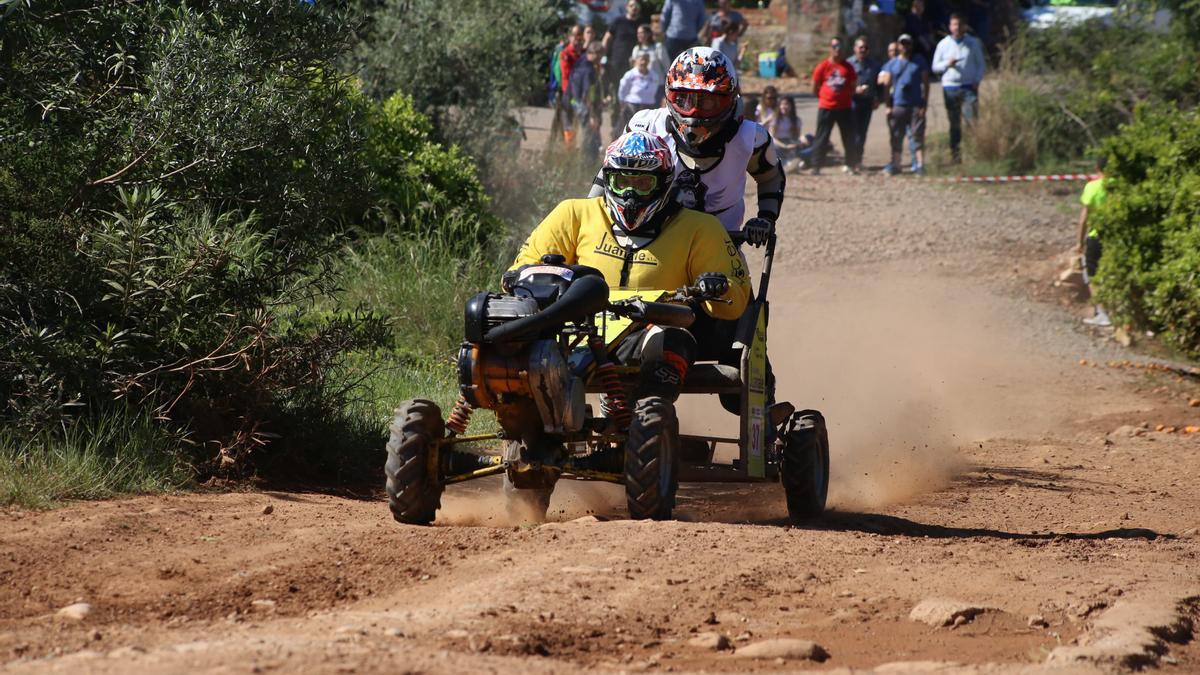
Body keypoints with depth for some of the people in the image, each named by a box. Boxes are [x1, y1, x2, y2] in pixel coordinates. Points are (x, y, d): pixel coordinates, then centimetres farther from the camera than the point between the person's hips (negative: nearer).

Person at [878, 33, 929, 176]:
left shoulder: (919, 62, 7)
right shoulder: (892, 64, 10)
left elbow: (925, 84, 5)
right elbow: (886, 85, 10)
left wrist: (924, 104, -4)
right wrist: (888, 106, 2)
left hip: (916, 105, -2)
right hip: (898, 105, 2)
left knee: (917, 135, -6)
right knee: (896, 137, 5)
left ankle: (920, 164, -8)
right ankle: (895, 164, 13)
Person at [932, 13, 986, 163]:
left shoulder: (973, 43, 6)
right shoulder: (943, 44, 8)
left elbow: (981, 64, 10)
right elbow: (935, 67, 11)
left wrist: (977, 80, -5)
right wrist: (947, 64, -9)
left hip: (969, 87, -1)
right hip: (950, 87, 1)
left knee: (972, 119, -15)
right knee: (954, 123, 3)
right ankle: (955, 153, 9)